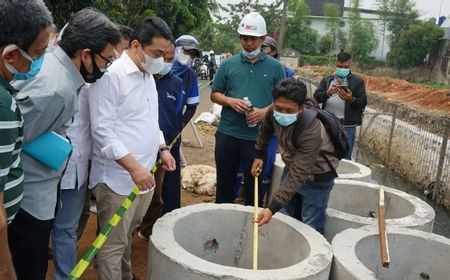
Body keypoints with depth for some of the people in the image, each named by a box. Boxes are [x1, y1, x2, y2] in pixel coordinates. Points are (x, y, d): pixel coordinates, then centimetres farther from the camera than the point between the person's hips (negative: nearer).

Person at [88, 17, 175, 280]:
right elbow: (103, 131, -20)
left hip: (144, 174, 8)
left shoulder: (148, 75, 12)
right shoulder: (111, 76, -16)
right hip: (118, 178, -8)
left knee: (128, 235, 21)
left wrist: (162, 148, 10)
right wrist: (133, 167, -24)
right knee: (113, 244, 3)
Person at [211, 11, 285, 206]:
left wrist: (265, 111, -14)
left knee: (253, 184, 10)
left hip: (258, 137, -1)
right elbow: (214, 94, 10)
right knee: (224, 182, 13)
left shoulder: (275, 67, 2)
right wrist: (230, 101, -11)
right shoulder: (228, 64, 5)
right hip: (227, 133, 2)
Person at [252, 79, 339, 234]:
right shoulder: (274, 113, -18)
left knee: (311, 228, -5)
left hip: (316, 177, -6)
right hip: (292, 167, 6)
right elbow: (265, 130, 8)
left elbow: (298, 175, -37)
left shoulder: (312, 131, -37)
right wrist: (259, 155, 14)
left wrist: (273, 208, -38)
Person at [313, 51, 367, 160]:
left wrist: (351, 99, -22)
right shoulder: (327, 79, 11)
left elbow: (363, 103, -2)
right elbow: (316, 97, 1)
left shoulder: (358, 81, 5)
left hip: (347, 126, -2)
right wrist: (328, 93, -19)